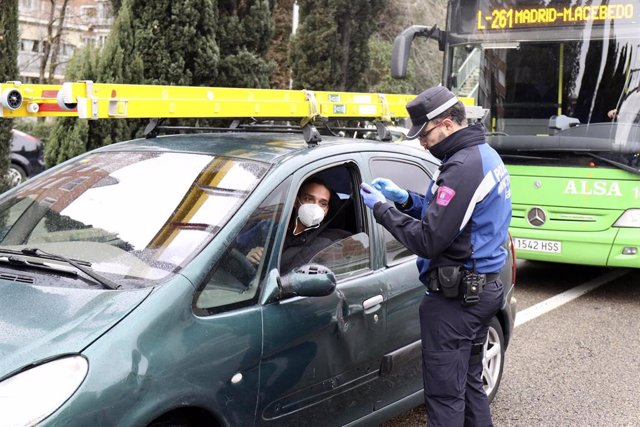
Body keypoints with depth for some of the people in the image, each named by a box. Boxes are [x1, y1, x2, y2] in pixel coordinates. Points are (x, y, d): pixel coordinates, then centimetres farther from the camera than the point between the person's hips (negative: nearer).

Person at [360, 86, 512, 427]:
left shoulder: (463, 167, -21)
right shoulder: (486, 155, 11)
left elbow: (428, 241, -22)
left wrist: (381, 208, -12)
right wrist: (405, 199, 8)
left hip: (455, 296, -10)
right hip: (482, 287, 10)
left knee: (445, 396, -2)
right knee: (469, 384, 20)